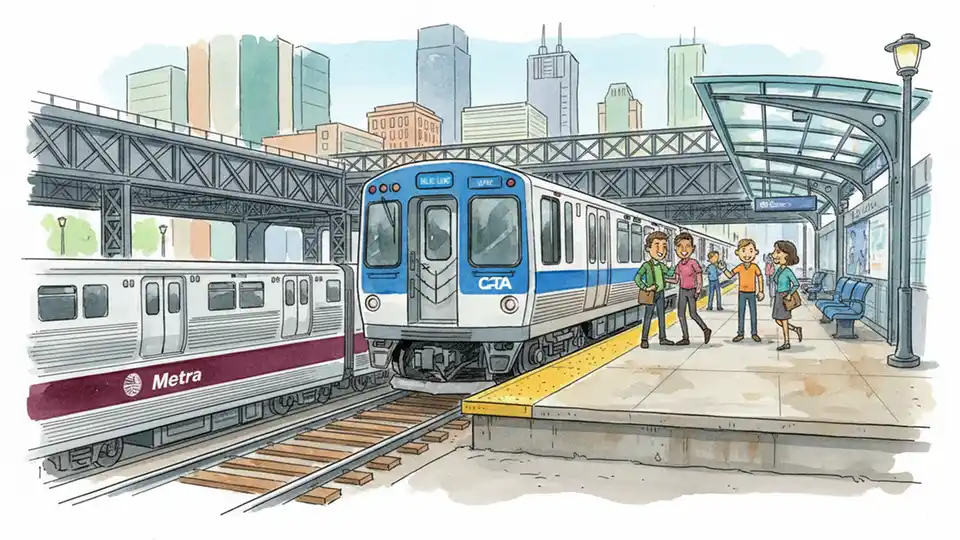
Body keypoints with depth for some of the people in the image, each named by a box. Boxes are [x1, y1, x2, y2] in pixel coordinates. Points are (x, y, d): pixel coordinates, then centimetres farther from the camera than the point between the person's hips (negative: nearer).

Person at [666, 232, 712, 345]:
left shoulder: (693, 262, -13)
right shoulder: (679, 264, 4)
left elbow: (699, 276, -12)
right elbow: (675, 280, 8)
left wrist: (698, 290, -17)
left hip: (692, 291, -6)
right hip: (682, 291, 6)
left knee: (693, 314, -2)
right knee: (681, 314, 2)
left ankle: (706, 330, 22)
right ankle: (686, 338, 7)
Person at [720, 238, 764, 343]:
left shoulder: (755, 267, -6)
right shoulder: (739, 267, -3)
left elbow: (760, 278, -1)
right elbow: (730, 275, 0)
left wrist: (760, 291, -3)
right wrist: (723, 269, -14)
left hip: (752, 293, -1)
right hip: (742, 293, 1)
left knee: (753, 313, 4)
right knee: (741, 313, 4)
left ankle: (754, 333, 14)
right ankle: (740, 334, 10)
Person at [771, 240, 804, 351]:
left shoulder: (788, 271, -16)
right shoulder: (779, 269, 8)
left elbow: (796, 284, -16)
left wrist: (789, 295, -21)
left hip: (785, 298, -8)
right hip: (778, 297, 8)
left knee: (784, 320, 0)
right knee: (778, 321, 10)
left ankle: (786, 343, 10)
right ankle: (796, 329, 24)